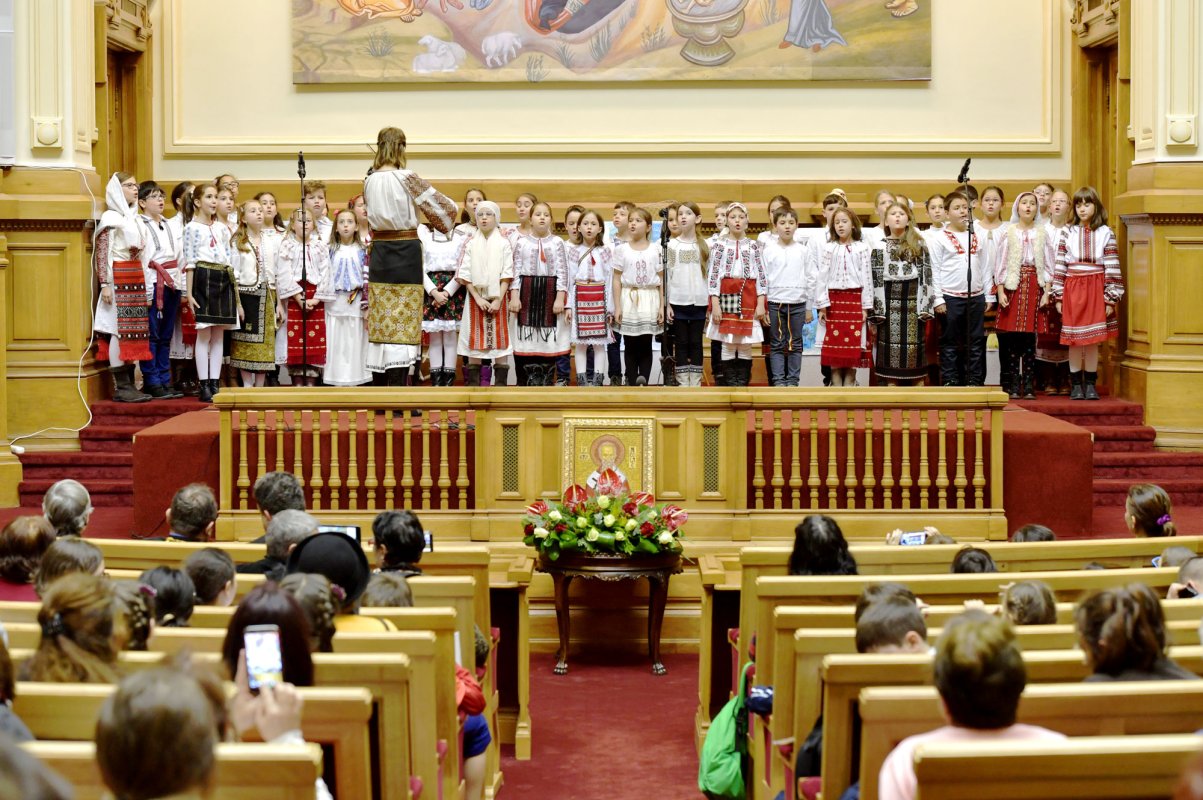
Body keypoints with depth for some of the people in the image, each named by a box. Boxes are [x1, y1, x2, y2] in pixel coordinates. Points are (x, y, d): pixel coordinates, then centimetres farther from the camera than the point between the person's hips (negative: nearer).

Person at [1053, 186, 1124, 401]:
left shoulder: (1106, 233, 3)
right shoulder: (1067, 233, 5)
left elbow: (1112, 268, 1)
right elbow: (1059, 266, 3)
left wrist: (1111, 298, -4)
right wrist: (1058, 297, -1)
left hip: (1096, 289, 0)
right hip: (1072, 289, 0)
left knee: (1093, 341, 2)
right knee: (1074, 341, 2)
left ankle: (1090, 384, 11)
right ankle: (1076, 385, 10)